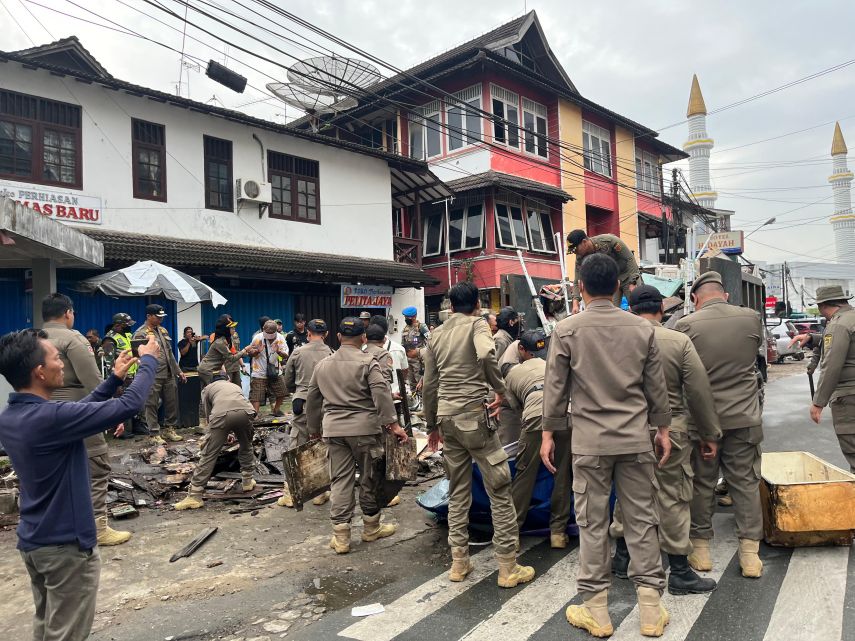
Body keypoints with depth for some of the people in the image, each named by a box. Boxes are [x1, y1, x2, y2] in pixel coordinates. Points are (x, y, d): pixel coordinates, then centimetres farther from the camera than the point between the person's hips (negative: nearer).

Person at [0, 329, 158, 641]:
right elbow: (130, 405, -27)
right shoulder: (50, 417, -29)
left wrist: (114, 379, 8)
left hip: (32, 540, 8)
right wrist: (148, 361, -13)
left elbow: (77, 412, 11)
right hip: (66, 544, -8)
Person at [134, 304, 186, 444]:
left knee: (172, 403, 11)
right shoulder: (140, 333, -7)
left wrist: (178, 371, 19)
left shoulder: (163, 330, 16)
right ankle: (155, 434, 9)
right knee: (152, 405, 1)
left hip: (169, 374, 7)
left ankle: (169, 430, 24)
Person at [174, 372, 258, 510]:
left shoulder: (208, 388, 34)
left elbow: (208, 414, 33)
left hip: (221, 414, -3)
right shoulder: (235, 386, 42)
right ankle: (247, 481, 37)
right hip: (246, 411, 3)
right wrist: (233, 433, 66)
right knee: (246, 447, 29)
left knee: (209, 455, 3)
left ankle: (195, 495, 1)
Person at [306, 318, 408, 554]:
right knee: (370, 477, 11)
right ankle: (371, 527, 25)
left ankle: (340, 536, 9)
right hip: (364, 428, -4)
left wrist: (314, 429, 28)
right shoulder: (367, 362, -4)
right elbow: (381, 393, -16)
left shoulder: (322, 365, 12)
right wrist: (393, 423, -16)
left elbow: (312, 400, 18)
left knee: (340, 479, 8)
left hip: (333, 429, 4)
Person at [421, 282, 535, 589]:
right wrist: (500, 389, -10)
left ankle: (459, 562, 19)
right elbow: (486, 354, -25)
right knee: (499, 489, 3)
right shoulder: (477, 324, -2)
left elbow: (429, 386, 14)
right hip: (473, 414, -6)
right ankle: (508, 568, 7)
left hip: (446, 417, 6)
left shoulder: (436, 334, 13)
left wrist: (432, 425, 23)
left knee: (458, 491, 15)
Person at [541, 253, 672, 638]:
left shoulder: (566, 330, -7)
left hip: (590, 441, -2)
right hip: (636, 439, 3)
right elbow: (656, 386, 6)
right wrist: (662, 429, 17)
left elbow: (555, 387, -4)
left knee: (592, 524, 7)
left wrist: (548, 433, 5)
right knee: (641, 520, 11)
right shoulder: (641, 328, 0)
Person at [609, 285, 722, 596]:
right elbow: (699, 392, -6)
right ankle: (680, 572, 18)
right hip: (669, 431, -2)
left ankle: (621, 556, 31)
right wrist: (710, 434, 5)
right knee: (673, 499, 8)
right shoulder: (680, 342, -11)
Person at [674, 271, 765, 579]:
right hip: (744, 418, 2)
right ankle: (750, 553, 17)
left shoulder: (686, 325, -12)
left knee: (702, 483, 11)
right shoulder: (751, 318, -4)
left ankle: (701, 548, 22)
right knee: (746, 483, 12)